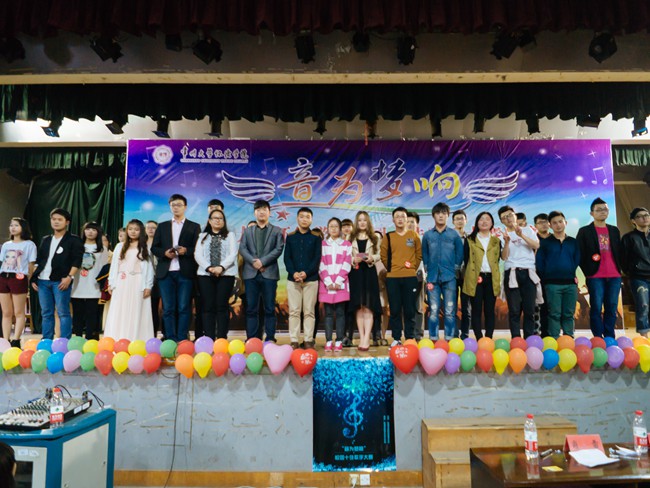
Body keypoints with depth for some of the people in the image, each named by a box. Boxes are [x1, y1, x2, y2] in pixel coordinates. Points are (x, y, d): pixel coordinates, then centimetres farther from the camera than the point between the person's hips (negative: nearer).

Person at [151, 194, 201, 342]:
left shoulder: (194, 227, 10)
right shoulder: (162, 226, 18)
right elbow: (154, 248, 12)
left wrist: (186, 251, -15)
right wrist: (165, 253, -7)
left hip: (185, 272, -2)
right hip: (166, 272, 2)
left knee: (184, 307, -3)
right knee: (168, 308, 3)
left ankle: (182, 339, 2)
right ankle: (170, 339, 8)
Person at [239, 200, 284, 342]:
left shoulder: (276, 230, 11)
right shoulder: (248, 231, 17)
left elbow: (278, 249, -2)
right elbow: (242, 248, 5)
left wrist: (262, 261, -13)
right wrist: (253, 262, -12)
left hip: (269, 273, -2)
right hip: (251, 273, 2)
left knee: (269, 308, 0)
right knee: (251, 308, 3)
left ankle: (270, 338, 5)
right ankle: (251, 339, 8)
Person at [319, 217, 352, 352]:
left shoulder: (346, 244, 10)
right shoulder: (322, 244, 10)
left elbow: (347, 264, 1)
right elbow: (321, 265, 3)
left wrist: (338, 281, -10)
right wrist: (328, 282, -8)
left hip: (341, 284, 0)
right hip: (326, 284, 1)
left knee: (340, 313, -1)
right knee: (328, 313, 1)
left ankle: (339, 342, 2)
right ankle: (328, 342, 3)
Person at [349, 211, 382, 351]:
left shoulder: (375, 238, 12)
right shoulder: (351, 238, 11)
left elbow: (379, 255, 6)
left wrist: (372, 258, -13)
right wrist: (353, 260, -14)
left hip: (369, 273, -1)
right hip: (355, 274, 1)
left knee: (368, 307, -7)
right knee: (358, 307, 2)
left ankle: (366, 339, -10)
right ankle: (361, 338, 7)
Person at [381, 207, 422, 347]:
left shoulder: (414, 236, 6)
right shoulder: (388, 237, 5)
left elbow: (419, 254, 9)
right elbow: (383, 255, 6)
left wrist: (413, 267, 0)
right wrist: (390, 268, 2)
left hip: (410, 277, 0)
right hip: (392, 278, 0)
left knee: (410, 310, 3)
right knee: (395, 310, 3)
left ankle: (410, 338, 12)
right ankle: (396, 339, 11)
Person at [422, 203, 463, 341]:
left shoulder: (454, 234, 4)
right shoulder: (427, 235, 7)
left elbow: (460, 253, 7)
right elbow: (424, 253, 11)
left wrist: (456, 268, 1)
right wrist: (427, 268, 3)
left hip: (449, 277, -1)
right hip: (433, 277, 1)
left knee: (450, 312, 2)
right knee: (433, 311, 4)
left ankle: (449, 339, 9)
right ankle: (433, 339, 10)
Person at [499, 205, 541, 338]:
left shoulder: (527, 230, 12)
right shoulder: (502, 235, 8)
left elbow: (536, 245, -3)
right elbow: (504, 257, -3)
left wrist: (521, 235, -15)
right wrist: (507, 242, -19)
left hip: (528, 273, 1)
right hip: (511, 274, -1)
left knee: (529, 309, 0)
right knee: (514, 310, -2)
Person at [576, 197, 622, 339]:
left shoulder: (614, 230, 17)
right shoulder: (584, 231, 3)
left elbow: (619, 252, 19)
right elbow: (580, 254, 0)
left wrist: (619, 268, 8)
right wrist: (587, 271, -5)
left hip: (614, 276, 4)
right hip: (595, 276, -4)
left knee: (611, 308, 6)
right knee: (596, 308, -4)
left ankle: (610, 338, 13)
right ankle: (598, 339, 2)